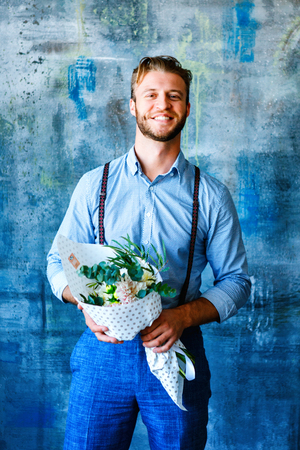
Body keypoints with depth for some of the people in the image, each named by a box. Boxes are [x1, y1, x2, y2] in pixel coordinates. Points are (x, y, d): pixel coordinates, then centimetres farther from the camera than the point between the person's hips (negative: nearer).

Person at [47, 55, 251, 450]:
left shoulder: (212, 196, 1)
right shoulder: (94, 185, 4)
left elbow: (236, 281, 3)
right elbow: (58, 262, 9)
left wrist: (183, 315, -14)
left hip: (177, 351, 0)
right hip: (103, 348, 1)